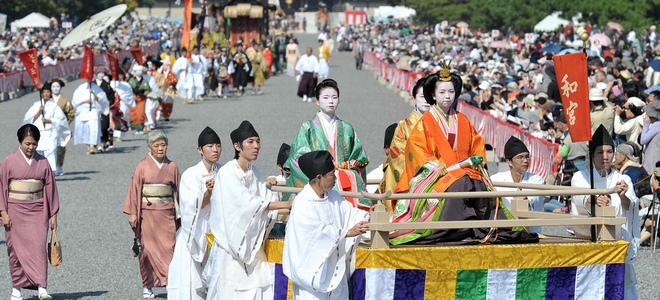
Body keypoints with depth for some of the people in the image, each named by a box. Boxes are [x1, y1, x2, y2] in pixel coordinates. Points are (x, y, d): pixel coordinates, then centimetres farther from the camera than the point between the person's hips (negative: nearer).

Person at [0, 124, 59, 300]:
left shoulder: (43, 163, 3)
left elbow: (50, 188, 7)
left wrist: (53, 214, 6)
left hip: (37, 211, 1)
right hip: (16, 210, -1)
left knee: (38, 246, -10)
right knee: (17, 248, 4)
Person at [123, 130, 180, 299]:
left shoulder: (172, 167, 6)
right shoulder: (142, 166, 0)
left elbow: (178, 190, 11)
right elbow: (135, 190, 0)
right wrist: (133, 213, -5)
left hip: (166, 213, 1)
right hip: (147, 213, -1)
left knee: (168, 247, -7)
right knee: (148, 249, 2)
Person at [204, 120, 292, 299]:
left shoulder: (255, 173, 10)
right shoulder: (227, 173, -12)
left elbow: (267, 206, 7)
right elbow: (248, 203, -20)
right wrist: (285, 204, -18)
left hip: (252, 244, 7)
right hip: (231, 245, -6)